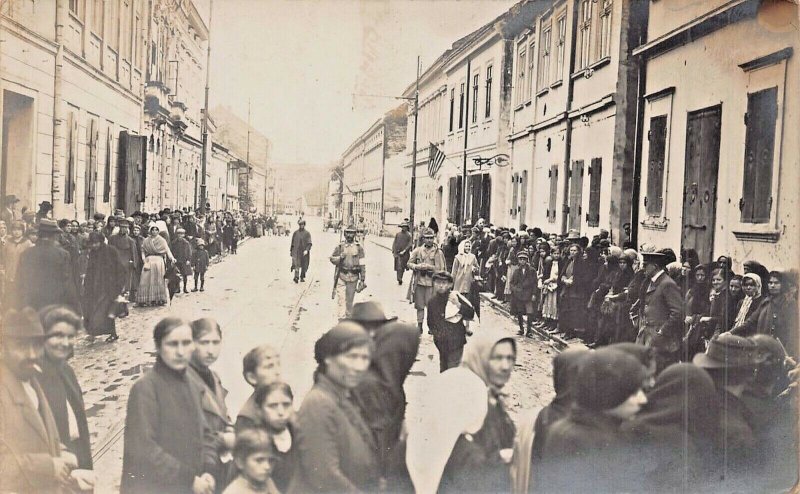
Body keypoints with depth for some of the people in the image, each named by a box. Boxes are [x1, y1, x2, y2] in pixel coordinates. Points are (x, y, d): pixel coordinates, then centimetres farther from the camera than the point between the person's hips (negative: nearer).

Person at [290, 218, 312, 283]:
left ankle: (302, 277, 23)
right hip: (296, 251, 0)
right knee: (296, 264, -15)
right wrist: (291, 251, 16)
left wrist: (307, 250, -19)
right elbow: (292, 242, 14)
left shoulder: (307, 233, 1)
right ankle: (296, 277, -24)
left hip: (304, 252, 0)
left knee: (304, 265, 8)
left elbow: (309, 243, -5)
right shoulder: (295, 233, 7)